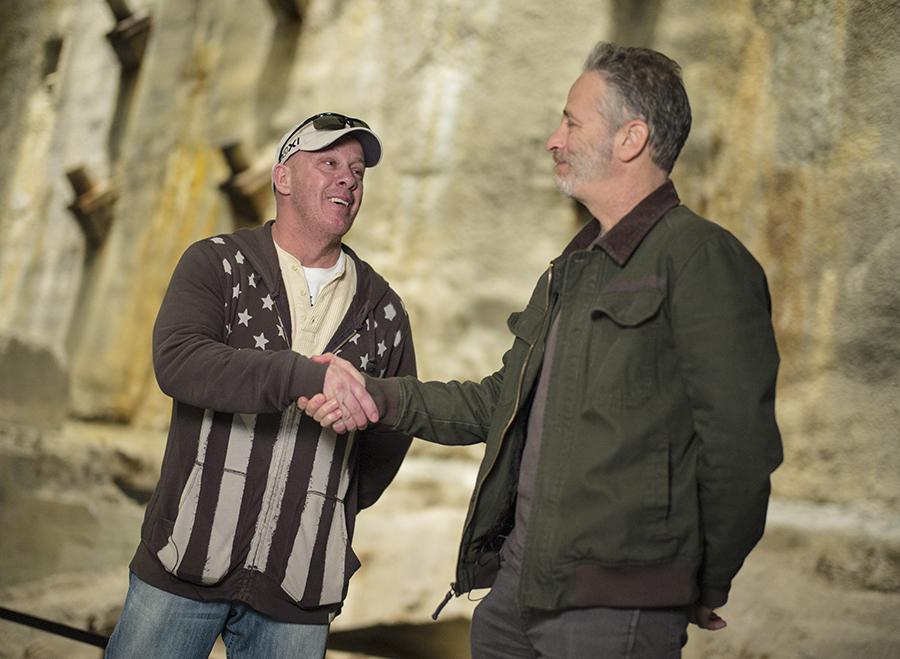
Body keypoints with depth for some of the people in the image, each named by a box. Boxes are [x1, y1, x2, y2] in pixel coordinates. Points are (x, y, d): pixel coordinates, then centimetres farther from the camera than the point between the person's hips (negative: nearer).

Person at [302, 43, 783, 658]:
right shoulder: (573, 267, 19)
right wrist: (378, 395, 6)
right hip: (520, 580, 8)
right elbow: (501, 402, 19)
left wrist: (708, 589, -5)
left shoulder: (700, 256, -11)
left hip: (615, 604, -8)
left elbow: (739, 442, -15)